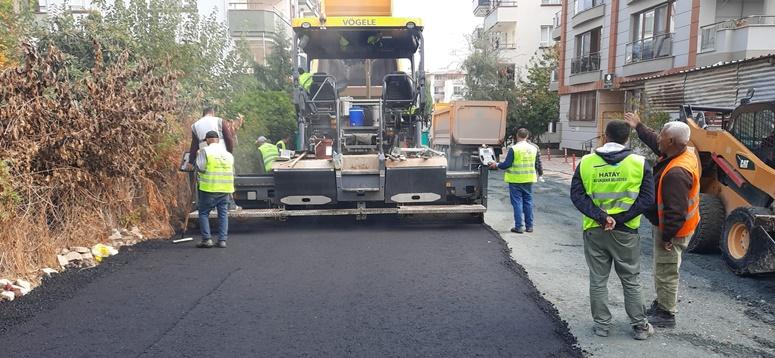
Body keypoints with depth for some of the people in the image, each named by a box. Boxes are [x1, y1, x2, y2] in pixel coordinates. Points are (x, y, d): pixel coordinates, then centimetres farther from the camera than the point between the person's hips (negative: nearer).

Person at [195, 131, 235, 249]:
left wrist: (198, 157, 9)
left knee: (204, 213, 8)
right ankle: (222, 240, 6)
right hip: (226, 189, 4)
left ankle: (207, 239, 1)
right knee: (223, 214, 9)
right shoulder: (228, 154, 14)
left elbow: (200, 168, -13)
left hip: (209, 188, -4)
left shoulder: (205, 151, -3)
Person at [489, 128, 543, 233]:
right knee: (528, 202, 12)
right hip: (529, 180, 5)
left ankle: (518, 227, 2)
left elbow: (507, 164, -12)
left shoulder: (513, 149, -13)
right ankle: (529, 226, 17)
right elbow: (538, 164, 12)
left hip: (515, 180, -4)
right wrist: (540, 173, 31)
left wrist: (497, 165, 5)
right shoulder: (534, 148, 3)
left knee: (517, 202, 1)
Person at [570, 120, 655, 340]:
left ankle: (602, 325, 19)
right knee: (631, 281, 13)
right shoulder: (639, 163, -6)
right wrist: (619, 219, -12)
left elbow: (577, 196, -9)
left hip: (594, 231, 1)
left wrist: (601, 217, -15)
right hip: (626, 231, 0)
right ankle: (640, 326, 22)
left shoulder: (586, 163, -3)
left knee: (598, 280, 12)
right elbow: (647, 198, -9)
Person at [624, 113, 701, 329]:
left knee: (666, 271, 4)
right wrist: (639, 127, 27)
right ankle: (661, 304, 39)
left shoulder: (676, 173, -33)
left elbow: (676, 211, -31)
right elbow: (655, 143, 18)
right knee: (663, 269, 23)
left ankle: (667, 314, 18)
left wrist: (667, 236, -21)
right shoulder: (686, 153, -3)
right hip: (674, 226, 10)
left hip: (673, 230, -10)